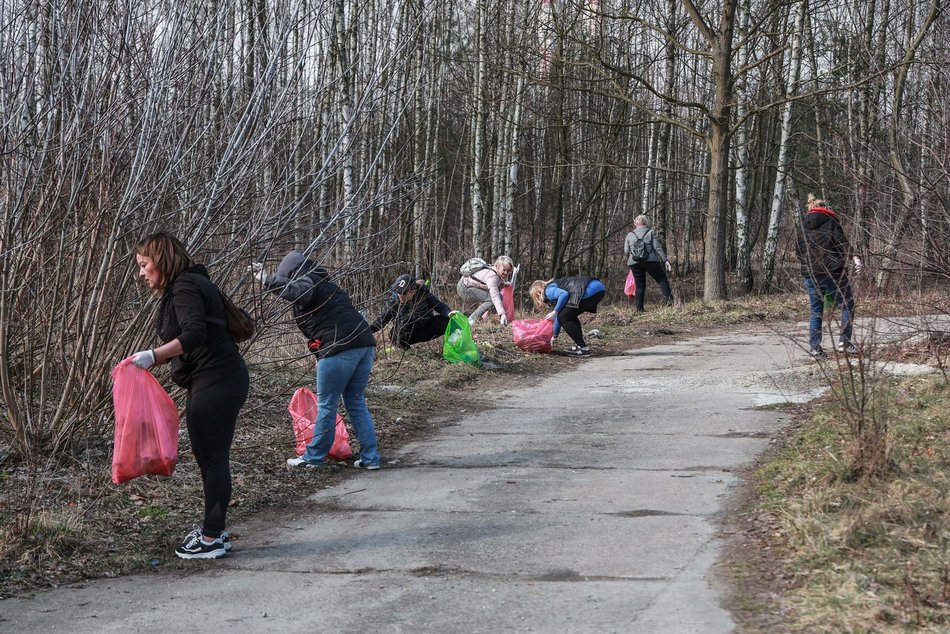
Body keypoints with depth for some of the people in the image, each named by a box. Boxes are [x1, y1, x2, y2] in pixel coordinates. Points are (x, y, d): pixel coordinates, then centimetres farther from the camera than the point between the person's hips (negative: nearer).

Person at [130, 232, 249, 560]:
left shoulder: (185, 288, -13)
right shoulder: (187, 285, 18)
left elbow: (194, 334, -28)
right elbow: (188, 340, 20)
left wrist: (153, 355, -28)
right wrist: (150, 360, 13)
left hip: (216, 383, -11)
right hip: (220, 381, 11)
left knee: (212, 457, -4)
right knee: (210, 455, 17)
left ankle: (212, 539, 2)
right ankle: (214, 529, 26)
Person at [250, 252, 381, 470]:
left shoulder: (306, 283, 0)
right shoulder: (327, 286, 28)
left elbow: (296, 291, -25)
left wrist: (266, 279, -18)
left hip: (339, 348, -8)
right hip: (365, 344, 8)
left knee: (326, 406, 3)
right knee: (356, 404, 15)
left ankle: (314, 457, 13)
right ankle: (370, 458, 13)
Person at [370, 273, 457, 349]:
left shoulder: (424, 294, -19)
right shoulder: (394, 301, -18)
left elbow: (441, 307, -14)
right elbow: (382, 319, -13)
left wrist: (449, 313, -36)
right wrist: (368, 330, -27)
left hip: (426, 328, 0)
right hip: (407, 333, 0)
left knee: (445, 321, -26)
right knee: (394, 335, -35)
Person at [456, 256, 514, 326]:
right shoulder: (492, 276, -31)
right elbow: (495, 296, -40)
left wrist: (505, 284, -11)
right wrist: (502, 314, -48)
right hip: (464, 288, -10)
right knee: (491, 299, -23)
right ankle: (471, 320, -18)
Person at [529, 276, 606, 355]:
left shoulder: (549, 290, 4)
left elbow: (564, 294, -18)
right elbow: (559, 316, 37)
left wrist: (555, 312, -6)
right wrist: (554, 336, 44)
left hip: (590, 291, -10)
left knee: (564, 317, 0)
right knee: (570, 316, 23)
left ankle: (583, 348, -3)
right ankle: (579, 345, 21)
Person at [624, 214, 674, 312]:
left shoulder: (630, 235, 11)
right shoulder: (651, 232, 4)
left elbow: (626, 251, 8)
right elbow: (658, 247, -4)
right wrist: (665, 260, -5)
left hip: (634, 263, 3)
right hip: (651, 260, -3)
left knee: (640, 285, 9)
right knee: (662, 279, 7)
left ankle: (639, 308, 3)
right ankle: (669, 299, -10)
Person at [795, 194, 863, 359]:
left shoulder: (802, 226, 14)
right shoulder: (831, 221, 4)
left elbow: (798, 251, 15)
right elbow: (842, 242, -9)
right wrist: (854, 258, -17)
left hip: (810, 274, 4)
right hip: (833, 271, -4)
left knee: (816, 311, 9)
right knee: (847, 304, 7)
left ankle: (814, 347, 3)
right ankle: (844, 342, -2)